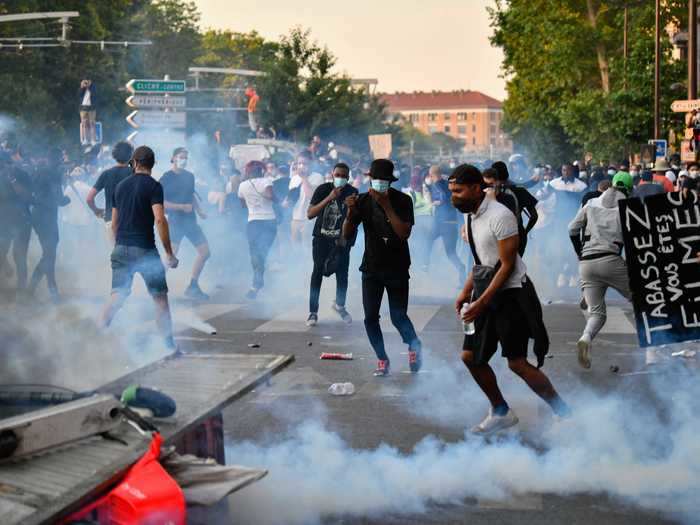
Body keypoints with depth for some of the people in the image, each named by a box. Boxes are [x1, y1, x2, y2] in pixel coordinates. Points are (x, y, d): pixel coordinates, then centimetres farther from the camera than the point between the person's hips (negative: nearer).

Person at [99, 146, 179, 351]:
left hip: (121, 249, 5)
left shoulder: (121, 186, 11)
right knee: (159, 296, 6)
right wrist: (169, 253, -14)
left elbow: (114, 223, 15)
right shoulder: (153, 186, -6)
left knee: (117, 295, 7)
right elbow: (159, 220, -17)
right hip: (145, 249, -5)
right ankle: (169, 345, 8)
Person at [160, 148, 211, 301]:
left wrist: (199, 211, 8)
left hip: (190, 220, 7)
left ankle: (193, 287, 17)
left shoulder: (189, 176, 11)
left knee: (205, 252, 6)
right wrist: (182, 207, -19)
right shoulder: (166, 178, -8)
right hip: (176, 222, -7)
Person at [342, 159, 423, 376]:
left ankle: (414, 347, 21)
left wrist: (386, 205, -25)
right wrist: (350, 213, -24)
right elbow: (347, 235, -5)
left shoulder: (403, 201, -10)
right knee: (370, 317, -1)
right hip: (371, 268, 3)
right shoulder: (363, 201, -3)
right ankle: (382, 360, 13)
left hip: (397, 269, -2)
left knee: (398, 316, -5)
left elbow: (404, 232, -22)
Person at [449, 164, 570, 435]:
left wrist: (481, 303, -21)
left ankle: (565, 415, 4)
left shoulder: (500, 216, -19)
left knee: (517, 362, -10)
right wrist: (466, 291, 10)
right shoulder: (471, 215, 9)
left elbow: (507, 266, -19)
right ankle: (501, 412, 24)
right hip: (486, 291, 9)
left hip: (509, 294, -9)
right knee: (470, 356, 9)